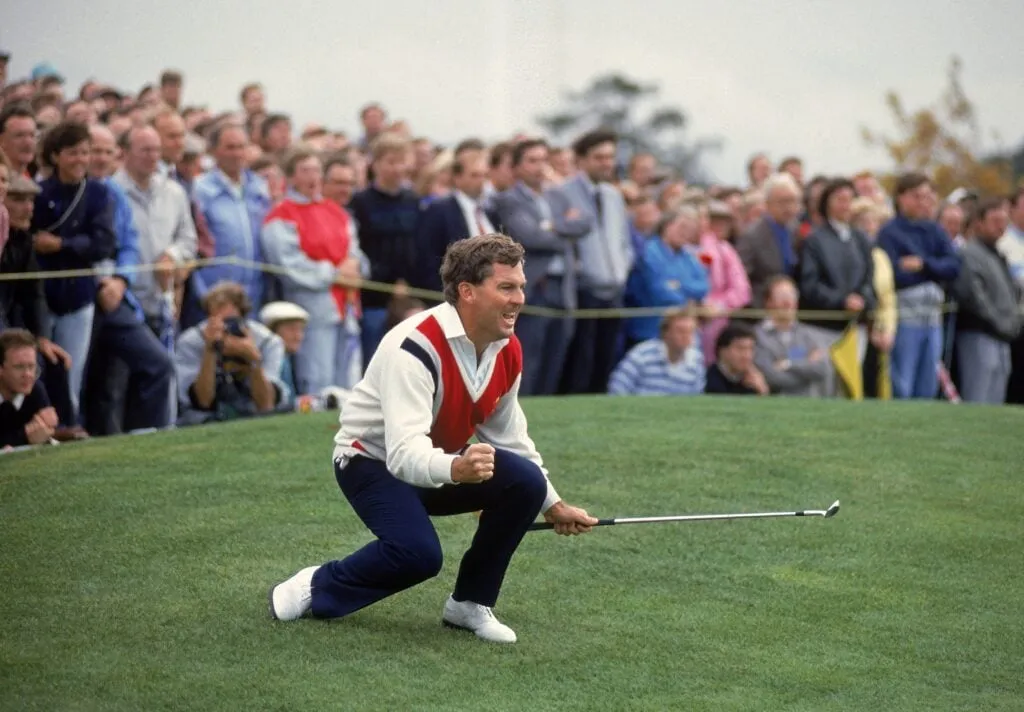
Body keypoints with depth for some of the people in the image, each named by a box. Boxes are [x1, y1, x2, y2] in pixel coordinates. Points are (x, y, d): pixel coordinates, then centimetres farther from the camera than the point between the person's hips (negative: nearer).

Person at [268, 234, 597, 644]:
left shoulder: (508, 352, -7)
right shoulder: (415, 347, -32)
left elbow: (511, 439, 11)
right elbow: (404, 453, -42)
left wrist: (551, 505, 12)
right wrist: (456, 469, -62)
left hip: (445, 463, 7)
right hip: (373, 461, -7)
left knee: (526, 482, -19)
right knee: (419, 552, -33)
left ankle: (471, 604, -2)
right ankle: (316, 589, -4)